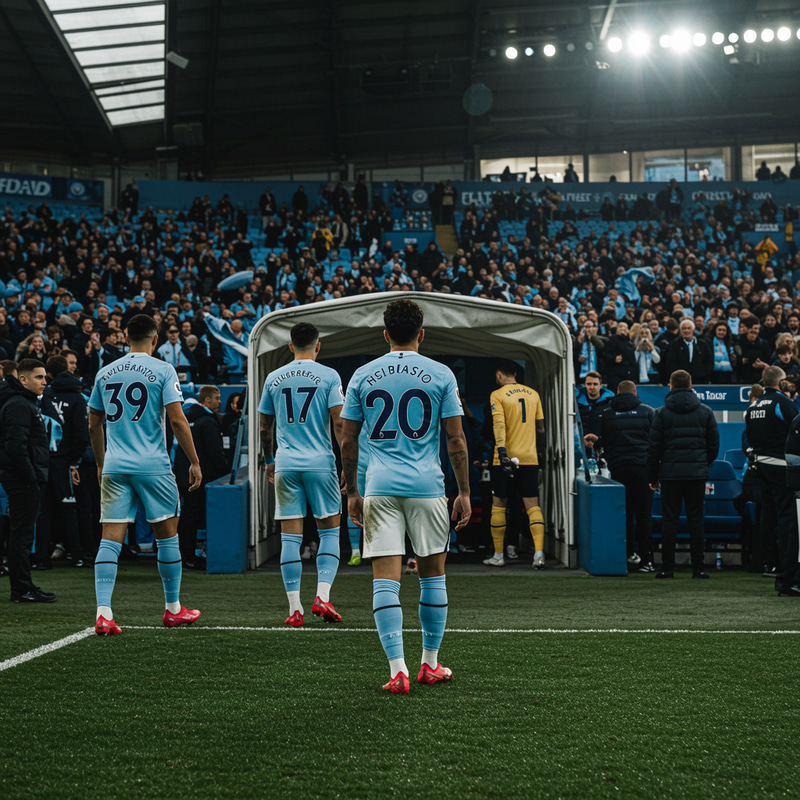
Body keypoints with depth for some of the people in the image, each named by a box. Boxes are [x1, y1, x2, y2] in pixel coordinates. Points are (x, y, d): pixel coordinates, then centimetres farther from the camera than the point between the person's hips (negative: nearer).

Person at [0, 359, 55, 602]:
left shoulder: (27, 403, 19)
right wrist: (31, 478, -21)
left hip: (26, 479, 11)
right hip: (22, 479, -11)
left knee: (21, 533, 12)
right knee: (22, 533, -6)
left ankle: (23, 588, 18)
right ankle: (21, 590, -3)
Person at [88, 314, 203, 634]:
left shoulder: (105, 373, 9)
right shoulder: (162, 371, -4)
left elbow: (94, 425, 15)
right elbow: (177, 420, -9)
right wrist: (194, 462, -1)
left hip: (114, 467, 3)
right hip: (153, 466, -3)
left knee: (110, 539, 1)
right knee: (167, 534, 11)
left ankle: (103, 612, -11)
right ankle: (173, 609, 21)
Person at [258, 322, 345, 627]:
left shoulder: (274, 378, 9)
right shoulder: (328, 376, -2)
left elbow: (264, 426, 15)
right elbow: (339, 423, -8)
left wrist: (269, 460, 29)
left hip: (286, 464, 2)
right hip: (320, 463, -2)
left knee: (290, 535, 4)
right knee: (329, 530, 10)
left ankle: (295, 608, 4)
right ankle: (323, 596, -4)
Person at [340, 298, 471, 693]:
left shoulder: (362, 376, 5)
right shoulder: (440, 375, 0)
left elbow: (347, 441, 6)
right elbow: (456, 440, -1)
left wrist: (351, 492, 15)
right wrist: (464, 492, 7)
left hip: (380, 487, 1)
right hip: (427, 485, -1)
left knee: (385, 579, -1)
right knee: (432, 574, 13)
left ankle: (397, 669, -8)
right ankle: (430, 664, 21)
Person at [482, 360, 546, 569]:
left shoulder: (498, 395, -3)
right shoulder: (533, 394, 12)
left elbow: (499, 424, -16)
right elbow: (540, 428, 17)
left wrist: (501, 450, -24)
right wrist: (540, 450, 29)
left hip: (507, 457, -3)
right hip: (530, 457, 4)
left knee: (498, 504, 8)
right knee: (532, 505, 1)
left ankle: (498, 555, 13)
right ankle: (539, 553, -14)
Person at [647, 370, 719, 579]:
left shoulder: (662, 413, 0)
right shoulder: (705, 412, 6)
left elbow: (654, 447, 0)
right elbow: (714, 444, 9)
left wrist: (652, 477, 6)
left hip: (670, 473, -1)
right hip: (697, 474, 1)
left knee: (670, 520, 1)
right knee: (696, 520, 4)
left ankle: (667, 568, 1)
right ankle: (698, 568, 4)